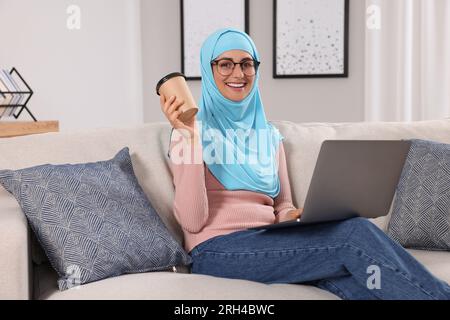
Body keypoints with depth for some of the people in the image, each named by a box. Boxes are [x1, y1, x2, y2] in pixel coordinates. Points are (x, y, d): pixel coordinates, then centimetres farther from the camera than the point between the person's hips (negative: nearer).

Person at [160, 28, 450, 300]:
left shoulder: (269, 135, 18)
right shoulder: (194, 130, 1)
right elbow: (193, 220, -10)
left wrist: (295, 216, -5)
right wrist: (189, 137, -17)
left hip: (268, 242, 5)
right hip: (218, 250, -5)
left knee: (350, 278, -30)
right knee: (355, 234, -24)